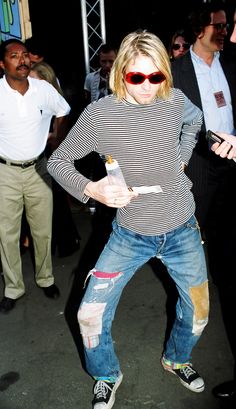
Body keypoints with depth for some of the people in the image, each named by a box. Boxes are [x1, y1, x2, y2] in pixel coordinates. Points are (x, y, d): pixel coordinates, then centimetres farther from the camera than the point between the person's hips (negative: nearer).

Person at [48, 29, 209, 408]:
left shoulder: (175, 100, -6)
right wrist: (92, 189, -24)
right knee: (90, 315, -3)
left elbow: (195, 121, 18)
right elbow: (58, 160, -7)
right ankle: (107, 376, 30)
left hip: (182, 231, 3)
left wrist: (181, 159, 5)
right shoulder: (99, 114, -16)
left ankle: (176, 359, 50)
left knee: (198, 311, 16)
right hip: (130, 235, -2)